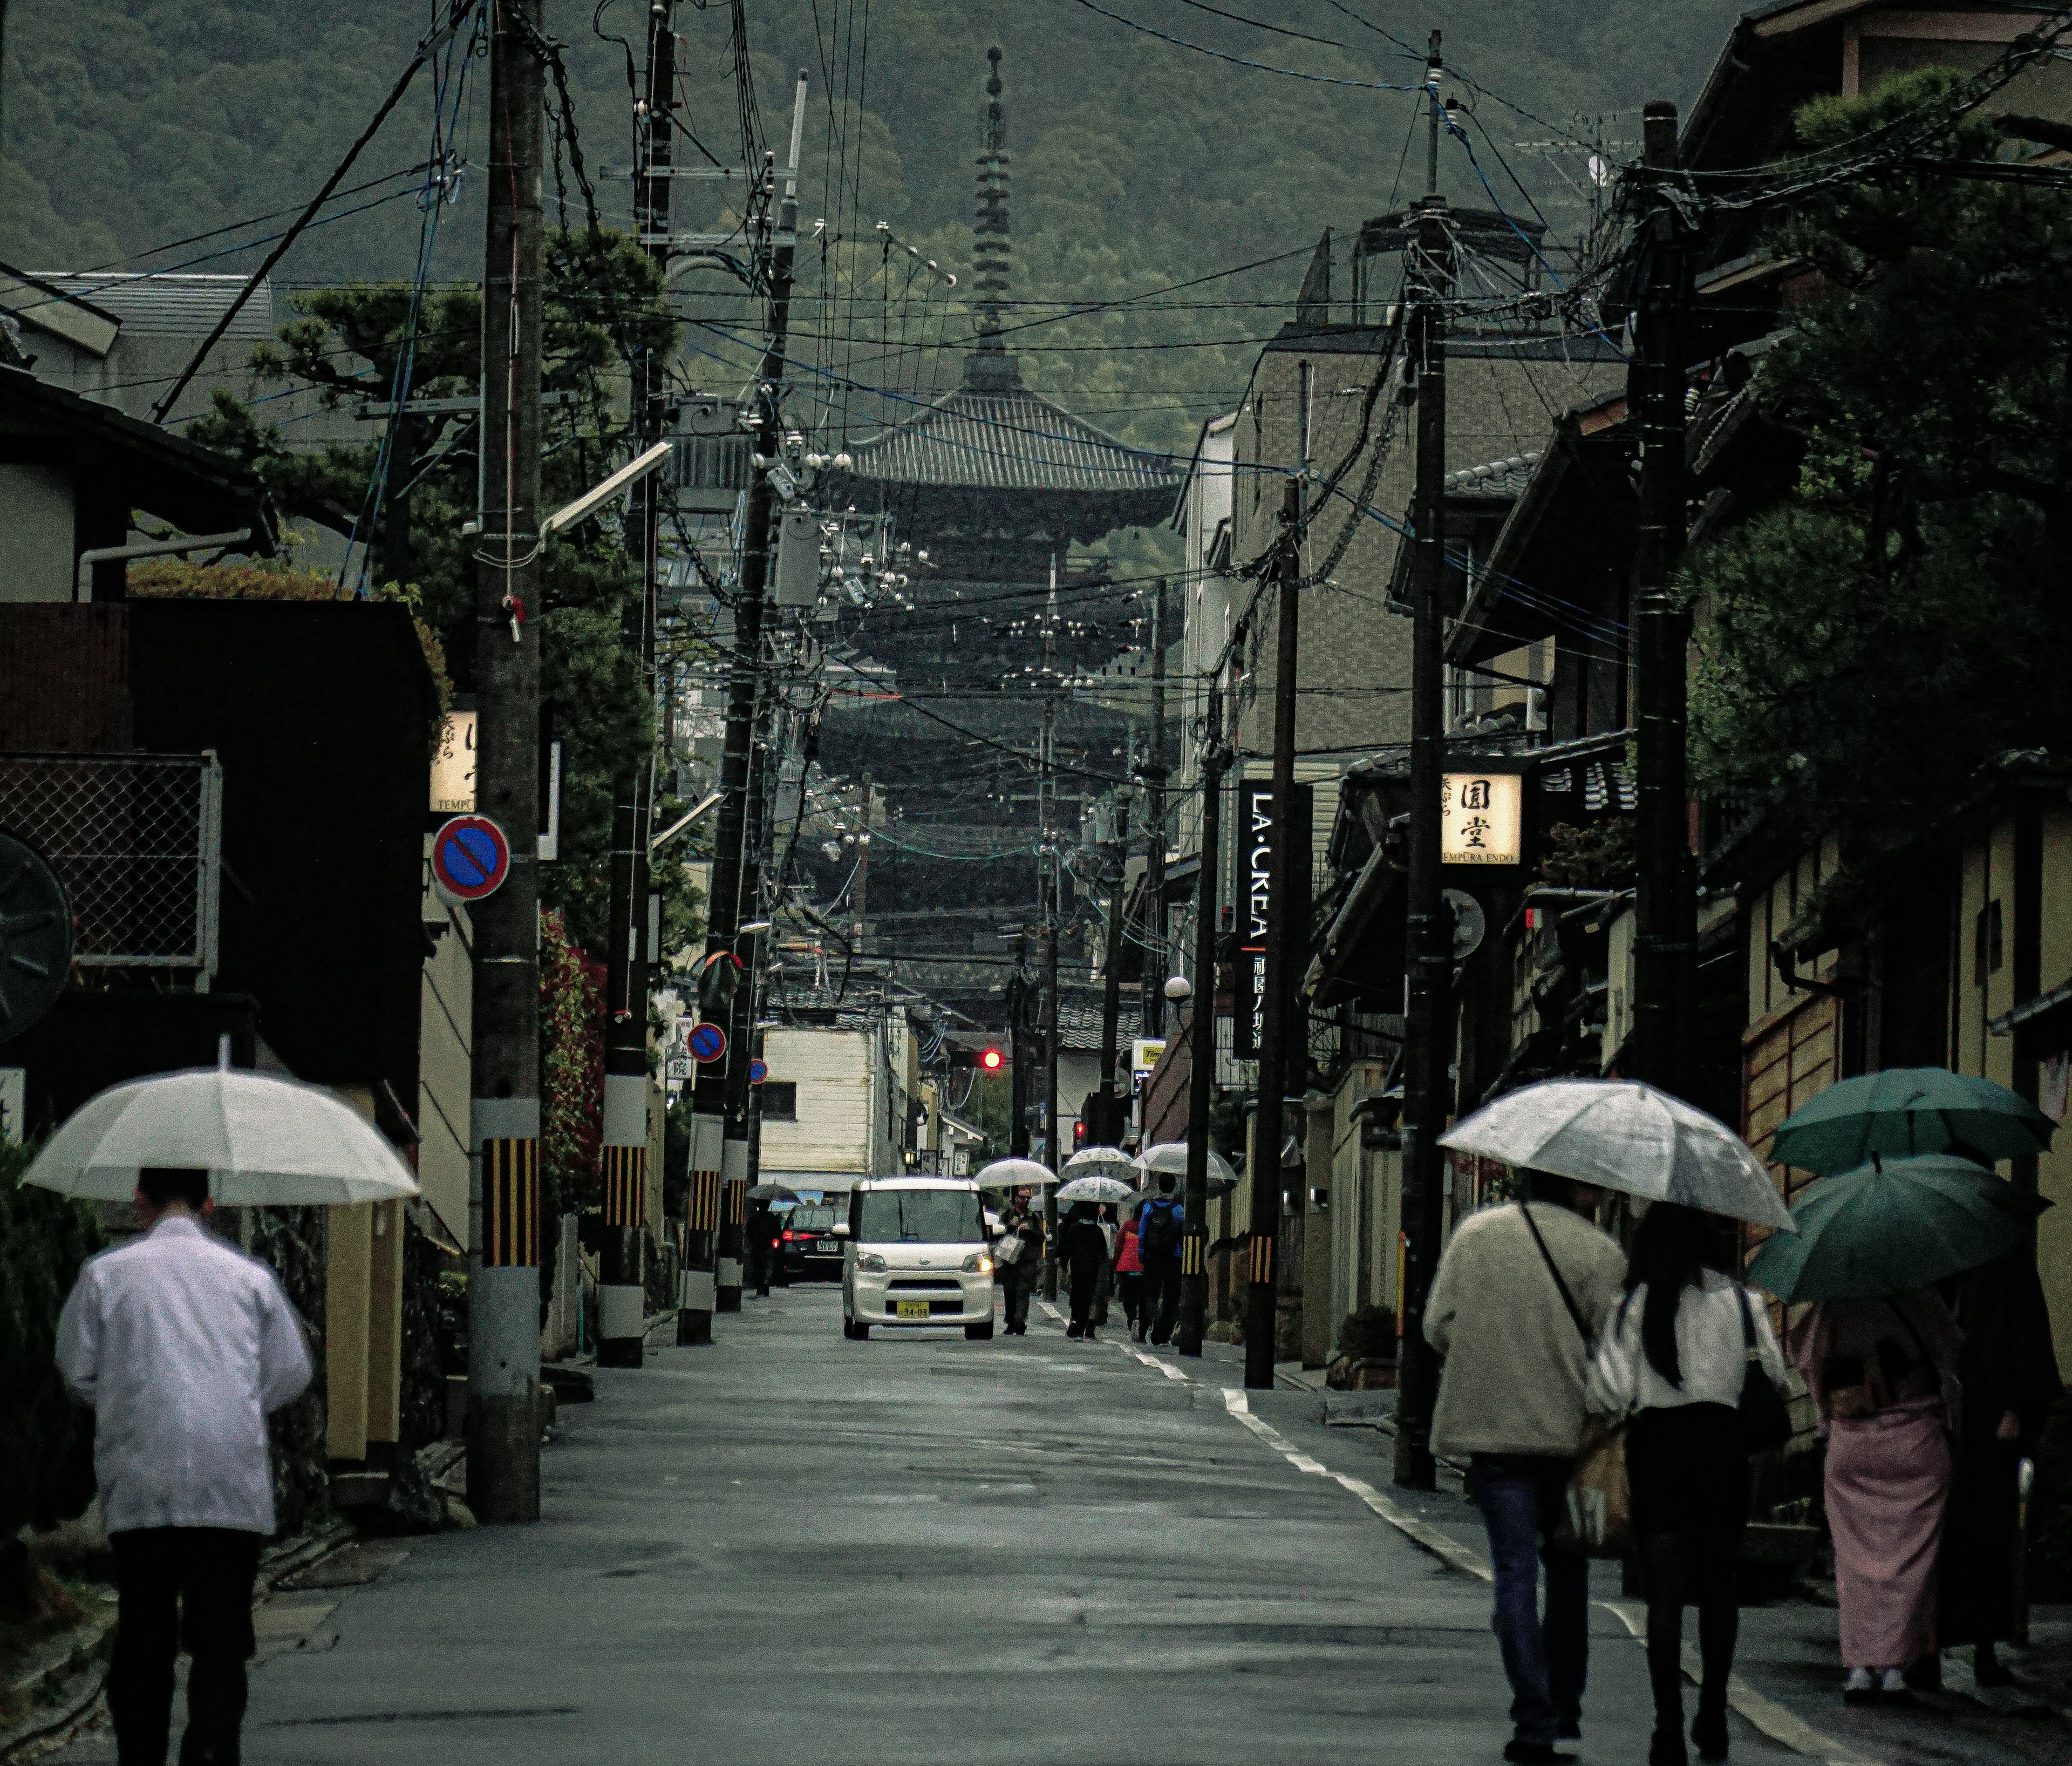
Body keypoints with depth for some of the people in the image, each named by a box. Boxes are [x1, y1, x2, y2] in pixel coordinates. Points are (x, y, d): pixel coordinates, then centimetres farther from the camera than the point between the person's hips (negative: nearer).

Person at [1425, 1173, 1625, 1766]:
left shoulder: (1475, 1233, 2)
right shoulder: (1599, 1254, -7)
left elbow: (1438, 1325, 4)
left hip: (1494, 1431, 1)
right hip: (1570, 1432, -1)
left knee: (1516, 1574, 1)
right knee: (1567, 1572, 18)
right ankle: (1564, 1712, 21)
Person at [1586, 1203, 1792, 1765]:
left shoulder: (1637, 1304, -1)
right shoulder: (1742, 1301, 4)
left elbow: (1608, 1392, -6)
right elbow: (1776, 1379, 4)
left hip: (1655, 1441, -2)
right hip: (1721, 1440, 2)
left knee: (1665, 1591, -3)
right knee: (1718, 1583, 17)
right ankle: (1713, 1717, 21)